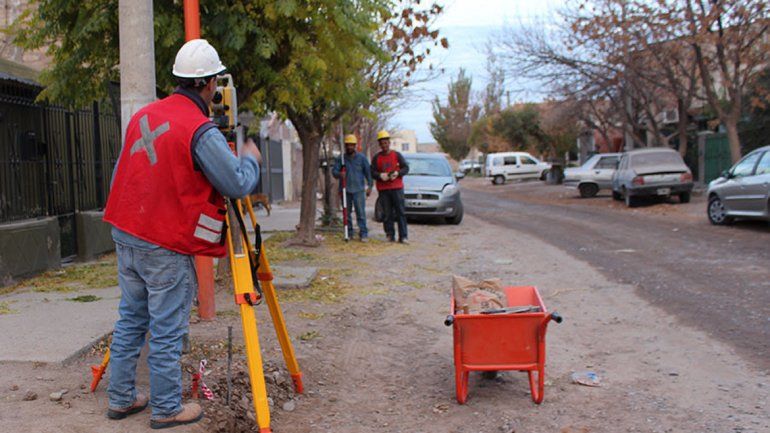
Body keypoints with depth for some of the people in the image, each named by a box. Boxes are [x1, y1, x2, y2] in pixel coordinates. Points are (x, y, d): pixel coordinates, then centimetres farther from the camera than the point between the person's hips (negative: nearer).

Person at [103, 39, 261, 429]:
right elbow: (239, 185, -14)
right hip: (166, 246, -8)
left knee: (131, 320, 18)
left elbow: (121, 173, 17)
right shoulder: (201, 132, -18)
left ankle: (121, 398, 28)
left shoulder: (142, 115, 8)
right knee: (167, 331, 3)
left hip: (126, 235, 8)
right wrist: (251, 159, 5)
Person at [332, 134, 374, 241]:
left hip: (358, 189, -2)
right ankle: (349, 233, 14)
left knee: (361, 212, -8)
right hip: (345, 189, 2)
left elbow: (368, 172, 7)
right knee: (346, 213, 6)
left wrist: (370, 186, 2)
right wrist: (339, 174, -21)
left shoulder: (361, 158, 5)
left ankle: (363, 233, -7)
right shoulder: (341, 159, 6)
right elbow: (334, 171, 2)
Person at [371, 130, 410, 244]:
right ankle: (390, 235, 7)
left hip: (397, 188, -1)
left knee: (400, 212, -4)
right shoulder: (376, 157, 9)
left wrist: (397, 173, -13)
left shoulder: (397, 155, 7)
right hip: (383, 189, 1)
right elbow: (372, 172, 5)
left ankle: (403, 236, -4)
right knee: (387, 214, 1)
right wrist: (380, 175, -15)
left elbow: (406, 168, 5)